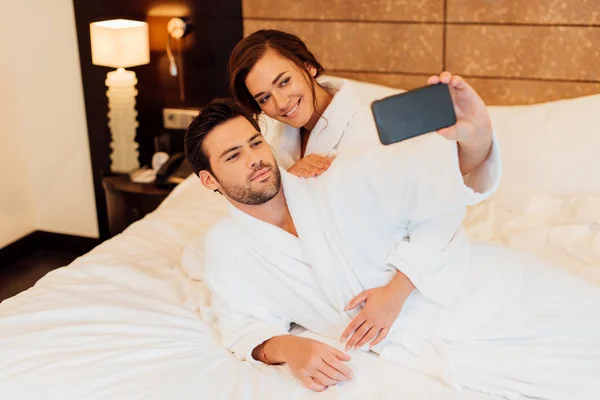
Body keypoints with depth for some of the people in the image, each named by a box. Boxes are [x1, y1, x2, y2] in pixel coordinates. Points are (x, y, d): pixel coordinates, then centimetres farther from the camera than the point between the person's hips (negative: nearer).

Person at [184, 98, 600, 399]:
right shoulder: (226, 247, 0)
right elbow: (245, 325, 5)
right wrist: (286, 349, -19)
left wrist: (397, 290, -19)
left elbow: (443, 192, -9)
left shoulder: (340, 179, -8)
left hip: (479, 289, 1)